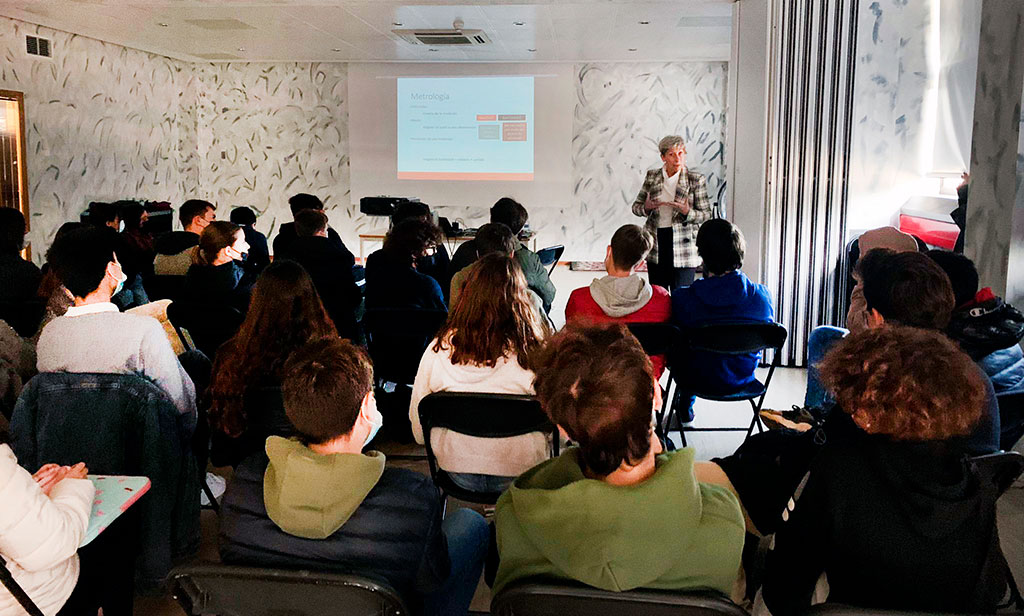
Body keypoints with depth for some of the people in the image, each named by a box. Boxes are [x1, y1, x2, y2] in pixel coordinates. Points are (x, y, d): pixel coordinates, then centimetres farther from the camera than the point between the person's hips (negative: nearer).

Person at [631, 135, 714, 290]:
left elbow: (706, 215, -1)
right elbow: (635, 206, 11)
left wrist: (687, 212, -21)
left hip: (683, 243, -3)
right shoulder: (652, 176, 6)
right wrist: (646, 208, -12)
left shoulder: (696, 180, -2)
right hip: (656, 244, 3)